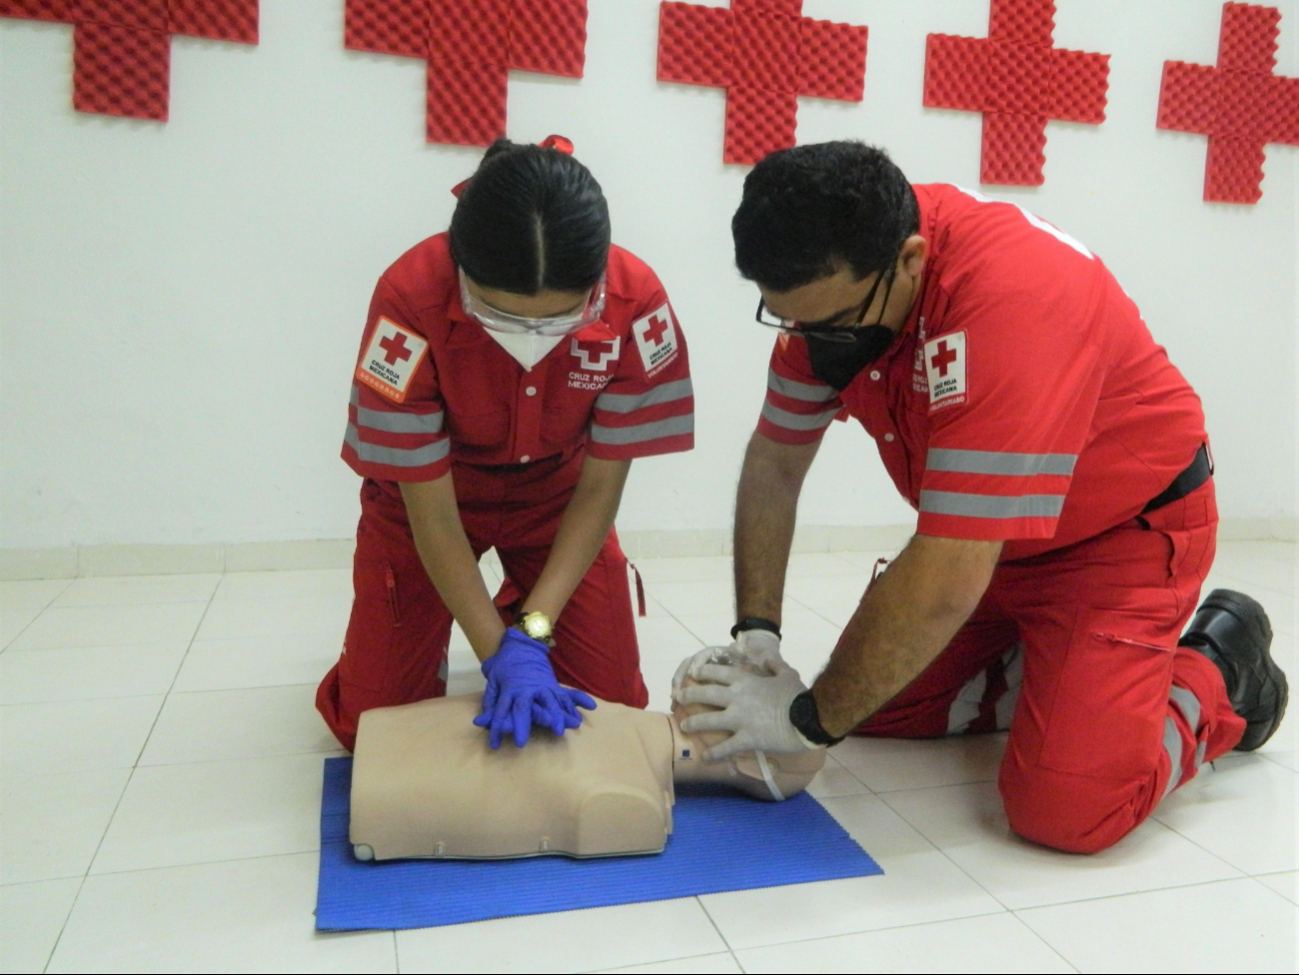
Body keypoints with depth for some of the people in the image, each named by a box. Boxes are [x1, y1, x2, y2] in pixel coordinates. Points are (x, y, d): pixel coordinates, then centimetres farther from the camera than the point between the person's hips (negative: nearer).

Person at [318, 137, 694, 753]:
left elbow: (600, 485, -19)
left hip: (555, 491, 2)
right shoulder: (411, 300, -34)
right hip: (431, 490, -1)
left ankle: (519, 611, 28)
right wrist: (501, 653, -27)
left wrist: (533, 630, -26)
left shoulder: (636, 302, -30)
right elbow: (430, 508, -24)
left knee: (613, 703, -1)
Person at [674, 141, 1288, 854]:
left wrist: (811, 720, -25)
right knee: (874, 700, -1)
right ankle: (1047, 673, 19)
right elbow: (774, 464, -3)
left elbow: (944, 585, -37)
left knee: (1067, 807, -18)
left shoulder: (1006, 301, -37)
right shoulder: (833, 280, -13)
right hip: (987, 540, 7)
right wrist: (753, 631, -13)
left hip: (1129, 529, -7)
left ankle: (1218, 675, 9)